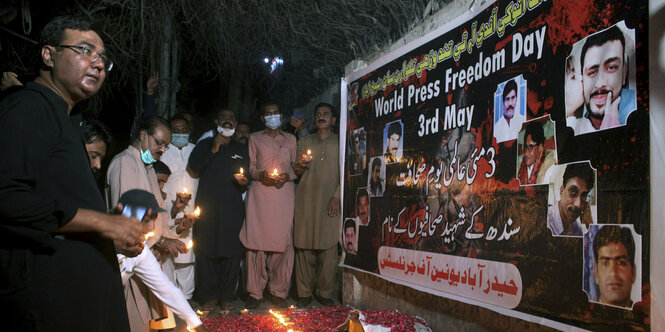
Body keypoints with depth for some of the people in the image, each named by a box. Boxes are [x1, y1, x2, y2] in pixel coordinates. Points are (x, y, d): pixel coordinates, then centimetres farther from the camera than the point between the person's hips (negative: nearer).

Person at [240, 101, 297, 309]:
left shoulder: (290, 139, 18)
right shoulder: (254, 138, 15)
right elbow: (250, 167, 12)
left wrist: (287, 176, -4)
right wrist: (261, 175, -8)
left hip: (284, 193, 1)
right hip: (260, 193, -1)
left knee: (283, 242, -4)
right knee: (256, 242, -5)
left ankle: (279, 292, 6)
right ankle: (255, 293, 4)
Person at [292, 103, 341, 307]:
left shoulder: (340, 142, 11)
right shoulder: (304, 142, 18)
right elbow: (296, 172, 16)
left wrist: (337, 196, -6)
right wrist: (300, 166, -7)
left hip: (330, 200, -2)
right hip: (306, 198, 2)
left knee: (328, 246, -4)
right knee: (304, 246, -1)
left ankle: (325, 293, 5)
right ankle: (305, 293, 7)